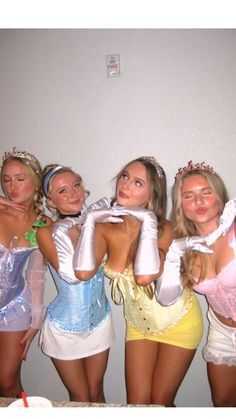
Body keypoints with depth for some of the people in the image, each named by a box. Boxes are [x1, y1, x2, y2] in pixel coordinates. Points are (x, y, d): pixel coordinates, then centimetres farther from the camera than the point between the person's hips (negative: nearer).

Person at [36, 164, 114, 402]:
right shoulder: (46, 233, -17)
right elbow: (70, 275, -28)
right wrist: (64, 235, -32)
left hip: (100, 322, 3)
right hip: (64, 329, -2)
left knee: (96, 394, 21)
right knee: (80, 400, 16)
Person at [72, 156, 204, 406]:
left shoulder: (163, 228, -21)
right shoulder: (105, 226, -13)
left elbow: (145, 276, -40)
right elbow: (83, 272, -30)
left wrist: (147, 221, -35)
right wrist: (90, 219, -26)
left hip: (178, 322, -3)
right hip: (138, 325, 3)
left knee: (160, 402, 12)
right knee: (137, 404, 10)